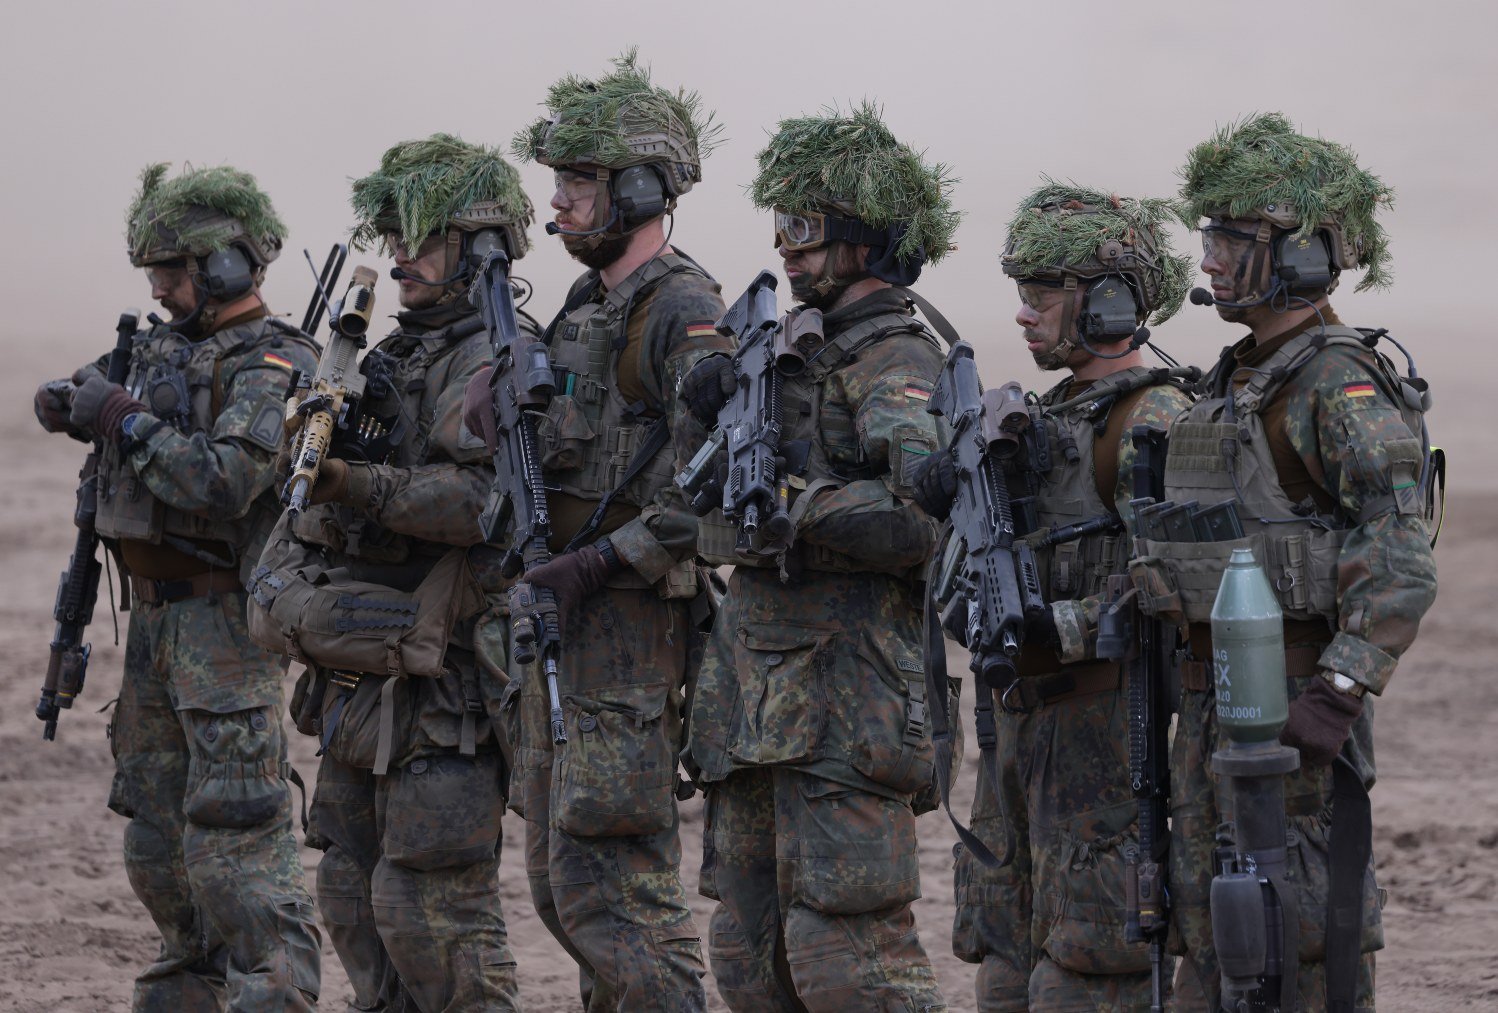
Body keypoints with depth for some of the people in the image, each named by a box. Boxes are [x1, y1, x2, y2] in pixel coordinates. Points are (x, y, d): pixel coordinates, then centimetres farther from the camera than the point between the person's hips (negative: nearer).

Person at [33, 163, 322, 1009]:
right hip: (156, 618, 9)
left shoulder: (274, 367, -13)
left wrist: (124, 420, -16)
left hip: (225, 623, -9)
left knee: (236, 843, -13)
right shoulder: (166, 348, 15)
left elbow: (224, 483, -25)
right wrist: (77, 401, -3)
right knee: (158, 842, 14)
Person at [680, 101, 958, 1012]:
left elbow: (922, 518, -26)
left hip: (846, 699, -10)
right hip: (758, 697, 10)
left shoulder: (896, 364, -11)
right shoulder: (799, 350, 18)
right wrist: (725, 417, 5)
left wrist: (794, 504, -20)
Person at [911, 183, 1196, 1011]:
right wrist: (952, 494, -11)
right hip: (1025, 718, 9)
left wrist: (1059, 627, -26)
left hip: (1105, 724, -9)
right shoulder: (1056, 412, 17)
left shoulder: (1152, 420, -13)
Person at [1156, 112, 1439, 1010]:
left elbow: (1404, 566, -21)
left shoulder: (1340, 386, -14)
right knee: (1208, 929, 13)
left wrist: (1338, 694, -28)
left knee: (1303, 935, -7)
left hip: (1293, 695, -10)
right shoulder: (1240, 379, 16)